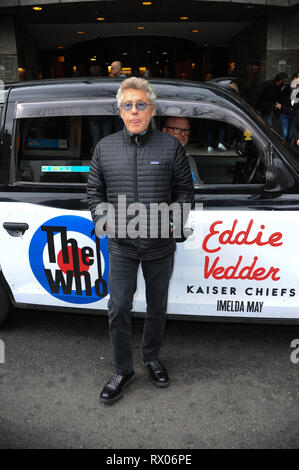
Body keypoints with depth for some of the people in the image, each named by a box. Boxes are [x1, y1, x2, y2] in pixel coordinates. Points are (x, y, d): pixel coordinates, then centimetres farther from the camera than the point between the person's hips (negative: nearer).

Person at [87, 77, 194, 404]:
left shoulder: (170, 146, 0)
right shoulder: (105, 147, 4)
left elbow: (185, 191, 4)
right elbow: (94, 191, 9)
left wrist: (171, 218, -10)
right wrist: (104, 219, -5)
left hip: (160, 245, 0)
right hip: (121, 245, 1)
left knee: (157, 307, 14)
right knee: (118, 309, 3)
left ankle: (152, 358, 38)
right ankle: (122, 371, 22)